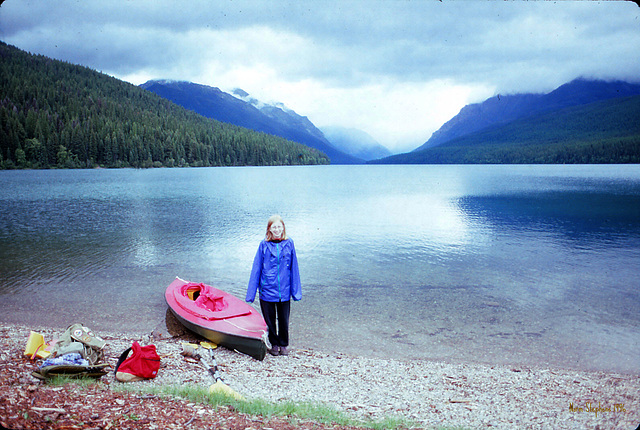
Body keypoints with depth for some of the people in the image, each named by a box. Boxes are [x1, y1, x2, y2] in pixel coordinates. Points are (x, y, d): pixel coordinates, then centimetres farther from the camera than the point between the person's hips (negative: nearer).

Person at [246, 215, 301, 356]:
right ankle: (274, 344, 32)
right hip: (267, 291, 0)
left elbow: (294, 268, 2)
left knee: (284, 320, 12)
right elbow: (256, 269, -1)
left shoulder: (289, 244, -2)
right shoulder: (264, 245, -5)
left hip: (284, 291, 0)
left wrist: (296, 291, 2)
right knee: (270, 320, 13)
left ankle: (284, 345, 32)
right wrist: (251, 293, -2)